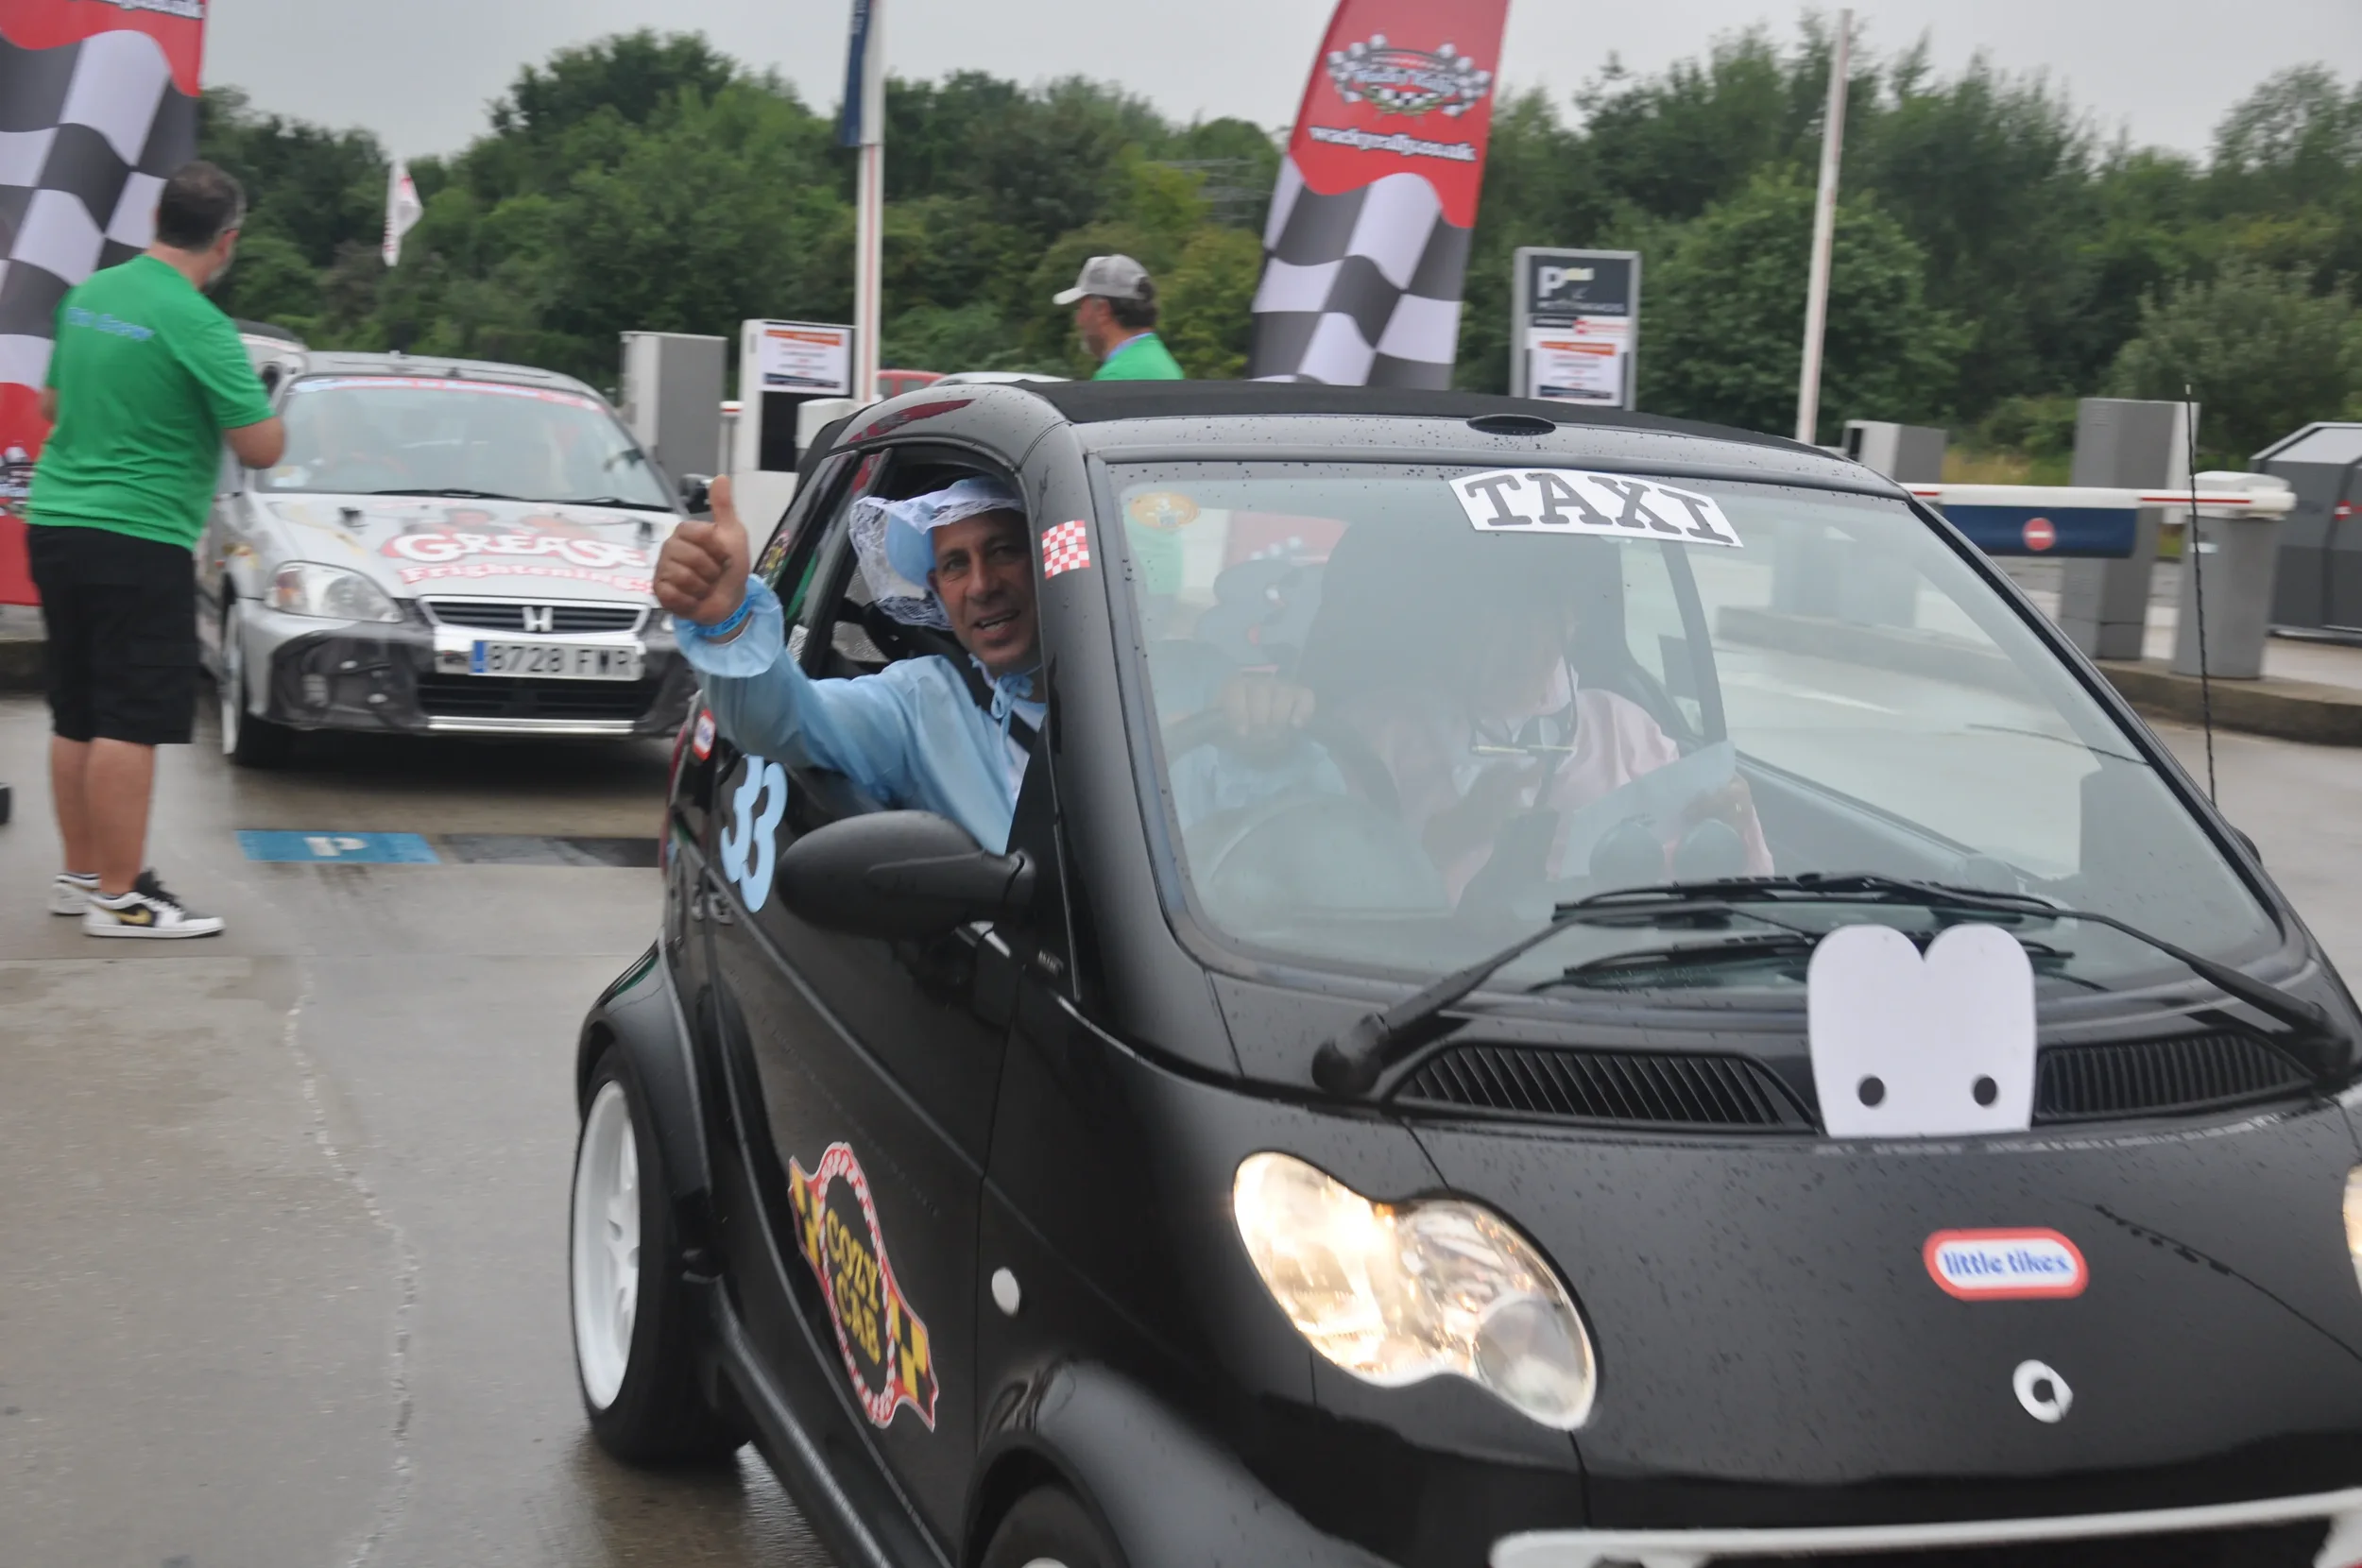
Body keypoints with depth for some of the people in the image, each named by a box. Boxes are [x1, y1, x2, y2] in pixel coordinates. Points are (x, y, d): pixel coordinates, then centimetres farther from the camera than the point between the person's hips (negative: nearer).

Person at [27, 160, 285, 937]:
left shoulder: (88, 295, 10)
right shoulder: (197, 325, -14)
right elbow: (263, 448, -13)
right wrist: (242, 393, 6)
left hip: (54, 525, 8)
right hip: (138, 539, -8)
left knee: (76, 719, 14)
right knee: (130, 725, -5)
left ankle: (80, 874, 23)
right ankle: (119, 896, -2)